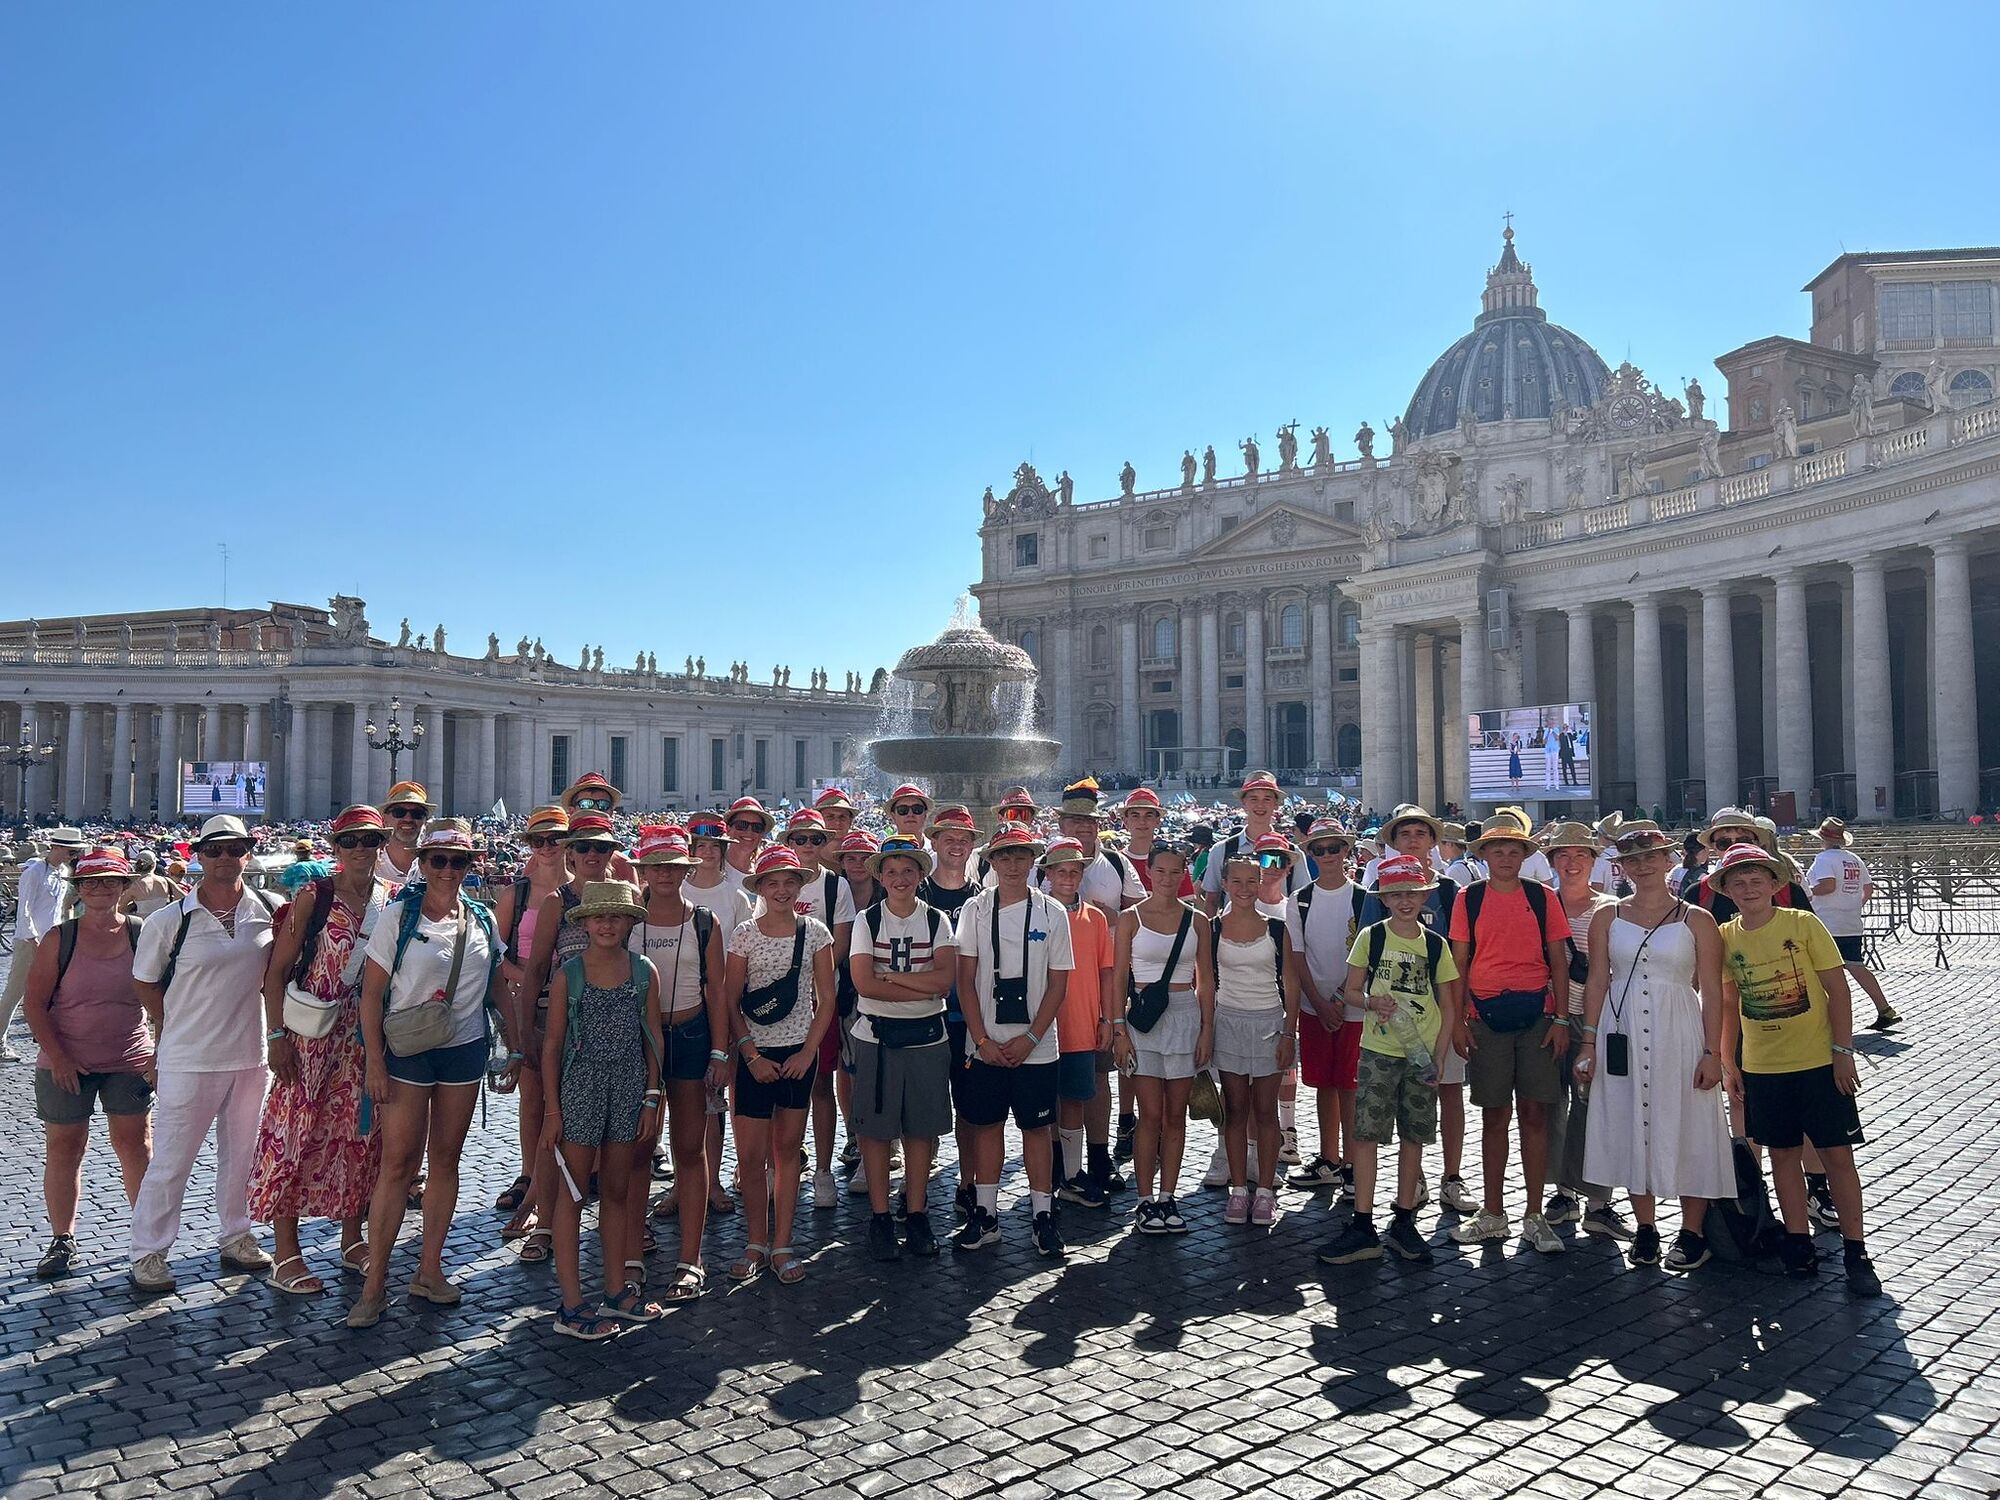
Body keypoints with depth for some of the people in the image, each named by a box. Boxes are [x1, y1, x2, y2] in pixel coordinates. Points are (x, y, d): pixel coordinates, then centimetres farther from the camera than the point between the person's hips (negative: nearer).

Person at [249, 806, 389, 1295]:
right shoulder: (313, 896, -7)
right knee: (297, 1132, 0)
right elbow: (277, 969, -6)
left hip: (367, 1036, 4)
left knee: (361, 1133, 10)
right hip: (311, 1034, -4)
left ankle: (352, 1240, 24)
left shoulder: (392, 900, 5)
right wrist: (276, 1034, -12)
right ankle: (285, 1253, 11)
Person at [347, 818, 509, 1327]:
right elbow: (372, 994, -6)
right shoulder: (399, 916, -6)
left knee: (445, 1159, 10)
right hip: (407, 1051, -3)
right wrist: (375, 1064, -10)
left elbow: (499, 990, 11)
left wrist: (515, 1047, 7)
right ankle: (374, 1282, 7)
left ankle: (429, 1270, 22)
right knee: (398, 1162, -3)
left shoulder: (483, 921, 5)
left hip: (465, 1051, 4)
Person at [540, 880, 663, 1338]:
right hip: (579, 1088, -2)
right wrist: (552, 1107, -3)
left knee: (617, 1190, 12)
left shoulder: (644, 972, 2)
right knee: (573, 1193, 2)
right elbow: (553, 1043, -1)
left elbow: (653, 1038, 5)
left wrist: (651, 1098, 2)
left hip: (629, 1089, 3)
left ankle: (616, 1291, 23)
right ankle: (570, 1305, 9)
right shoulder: (568, 975, -4)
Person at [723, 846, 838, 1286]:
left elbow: (826, 999, 2)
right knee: (750, 1154, -2)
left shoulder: (815, 932, 0)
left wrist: (808, 1051, -6)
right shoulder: (745, 933, -2)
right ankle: (756, 1245, 14)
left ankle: (782, 1246, 17)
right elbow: (730, 1001, -1)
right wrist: (752, 1055, -8)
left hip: (799, 1053, 1)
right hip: (756, 1054, -1)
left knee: (787, 1149, 8)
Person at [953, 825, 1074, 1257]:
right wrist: (983, 1040, -7)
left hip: (1035, 1045, -1)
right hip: (985, 1044, 1)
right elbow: (965, 979, -1)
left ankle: (1043, 1217, 17)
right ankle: (985, 1217, 20)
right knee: (987, 1124, 8)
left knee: (1036, 1127, 6)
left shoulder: (1052, 912, -1)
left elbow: (1058, 983, -1)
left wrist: (1030, 1039, -8)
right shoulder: (975, 910, 0)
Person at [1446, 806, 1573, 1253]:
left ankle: (1534, 1217, 12)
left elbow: (1558, 961, 6)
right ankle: (1493, 1215, 17)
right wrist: (1458, 1020, -1)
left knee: (1534, 1114, 2)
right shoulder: (1469, 898, 4)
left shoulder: (1543, 897, 4)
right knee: (1494, 1116, 7)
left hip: (1536, 1014, 0)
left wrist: (1562, 1019, -1)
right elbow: (1459, 963, 5)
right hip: (1486, 1016, 0)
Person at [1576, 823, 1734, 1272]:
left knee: (1685, 1129, 3)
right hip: (1622, 1035, 2)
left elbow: (1711, 992, 0)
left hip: (1678, 1035, -2)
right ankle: (1645, 1228, 20)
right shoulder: (1607, 918, 5)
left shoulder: (1696, 920, 1)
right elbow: (1597, 982, 6)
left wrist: (1712, 1053, -6)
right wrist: (1589, 1043, 1)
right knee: (1631, 1126, 7)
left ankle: (1692, 1232, 15)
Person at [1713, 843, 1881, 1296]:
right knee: (1783, 1154, 10)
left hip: (1819, 1060, -3)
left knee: (1837, 1154, 1)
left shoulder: (1802, 924, -8)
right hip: (1762, 1067, 3)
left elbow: (1837, 987, -6)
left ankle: (1856, 1252, 11)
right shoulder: (1725, 936, 0)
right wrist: (1728, 1063, 8)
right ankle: (1798, 1241, 21)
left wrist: (1842, 1051, -9)